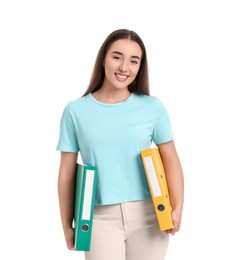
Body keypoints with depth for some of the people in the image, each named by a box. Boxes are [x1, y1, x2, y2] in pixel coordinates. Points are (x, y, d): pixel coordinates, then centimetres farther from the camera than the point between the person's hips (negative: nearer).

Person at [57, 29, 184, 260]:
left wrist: (177, 208, -8)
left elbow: (171, 160, 4)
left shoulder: (153, 107, 0)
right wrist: (67, 225, 5)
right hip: (100, 217, -1)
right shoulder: (76, 110, 0)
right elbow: (67, 172, 4)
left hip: (148, 215, 1)